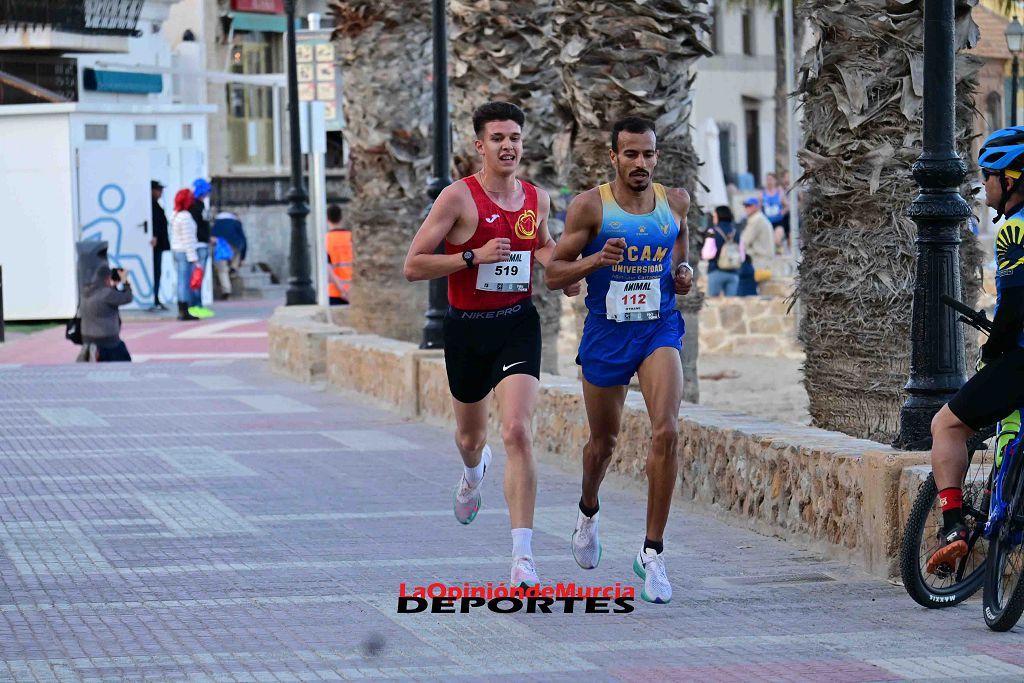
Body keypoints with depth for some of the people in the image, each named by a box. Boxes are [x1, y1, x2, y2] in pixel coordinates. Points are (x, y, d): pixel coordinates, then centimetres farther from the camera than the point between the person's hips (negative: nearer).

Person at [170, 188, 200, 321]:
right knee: (186, 281, -7)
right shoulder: (186, 217, -15)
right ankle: (184, 312, -7)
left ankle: (181, 311, 13)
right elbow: (188, 239, -17)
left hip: (176, 250, 9)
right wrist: (193, 257, -16)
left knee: (181, 281, 11)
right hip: (186, 252, -9)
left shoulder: (175, 216, 12)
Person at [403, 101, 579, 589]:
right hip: (467, 328, -1)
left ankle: (523, 557, -20)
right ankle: (473, 471, 61)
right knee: (470, 434, 20)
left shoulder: (537, 198, 3)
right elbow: (413, 266, -14)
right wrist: (475, 257, -23)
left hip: (518, 324, 1)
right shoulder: (458, 197, -11)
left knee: (517, 432, -18)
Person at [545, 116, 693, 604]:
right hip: (606, 332, -1)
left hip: (659, 330, 1)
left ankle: (653, 552, -13)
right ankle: (588, 510, 50)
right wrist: (596, 260, -24)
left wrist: (683, 273, 1)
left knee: (666, 431, -20)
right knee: (604, 440, 15)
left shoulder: (675, 201, 1)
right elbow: (553, 274, -7)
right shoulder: (590, 206, -9)